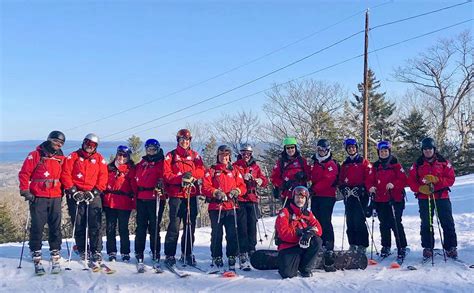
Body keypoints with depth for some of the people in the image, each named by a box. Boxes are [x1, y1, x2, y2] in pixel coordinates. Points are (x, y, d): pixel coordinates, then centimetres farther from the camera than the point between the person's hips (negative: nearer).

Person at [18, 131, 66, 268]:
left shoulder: (61, 158, 12)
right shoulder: (35, 155, 0)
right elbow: (24, 174, -1)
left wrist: (62, 191, 15)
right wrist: (25, 191, -6)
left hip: (55, 198, 4)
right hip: (38, 198, -3)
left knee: (55, 226, 4)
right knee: (37, 226, -1)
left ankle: (55, 250, 13)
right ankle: (35, 251, 11)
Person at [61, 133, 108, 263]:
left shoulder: (99, 159, 9)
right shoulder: (73, 157, 6)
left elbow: (103, 177, 4)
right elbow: (65, 174, 0)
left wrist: (94, 192, -6)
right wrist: (73, 191, -8)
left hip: (93, 195, 0)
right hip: (75, 195, 0)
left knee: (95, 225, -6)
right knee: (79, 225, 3)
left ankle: (96, 251, -1)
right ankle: (83, 251, 14)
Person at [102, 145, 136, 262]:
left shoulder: (131, 169, 4)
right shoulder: (110, 167, 12)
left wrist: (134, 201, -6)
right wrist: (103, 197, 4)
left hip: (124, 203, -3)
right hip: (110, 202, 3)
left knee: (123, 228, 2)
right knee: (110, 228, 4)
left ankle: (125, 253, 11)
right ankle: (111, 252, 12)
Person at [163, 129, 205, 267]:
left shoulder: (195, 155, 15)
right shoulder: (171, 156, 6)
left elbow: (201, 171, 3)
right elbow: (166, 174, -4)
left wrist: (191, 176, -16)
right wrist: (181, 179, -18)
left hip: (191, 195, 3)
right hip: (176, 195, -3)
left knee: (190, 225, 6)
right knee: (174, 226, -6)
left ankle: (187, 254, 16)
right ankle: (169, 255, -1)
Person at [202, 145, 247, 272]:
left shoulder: (234, 171, 15)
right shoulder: (211, 171, 7)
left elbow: (242, 186, 11)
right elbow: (205, 187, -1)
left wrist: (237, 191, -9)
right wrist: (216, 192, -16)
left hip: (231, 206, 2)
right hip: (216, 207, -2)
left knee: (232, 233, -1)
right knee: (217, 233, 2)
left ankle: (232, 256, 10)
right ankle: (216, 257, 13)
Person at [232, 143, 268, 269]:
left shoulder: (255, 167, 18)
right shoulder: (235, 166, 8)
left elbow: (265, 181, 11)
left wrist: (260, 181, -11)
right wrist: (243, 177, -19)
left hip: (252, 200, 3)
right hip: (239, 200, -3)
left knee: (252, 226, 2)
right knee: (242, 227, -8)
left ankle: (251, 250, 13)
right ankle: (243, 253, -8)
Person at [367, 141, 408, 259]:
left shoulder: (395, 165, 1)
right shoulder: (375, 166, 12)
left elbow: (403, 180, -5)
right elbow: (371, 180, 11)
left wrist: (393, 185, -20)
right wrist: (371, 188, -9)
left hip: (395, 199, -4)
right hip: (380, 200, 4)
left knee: (396, 224, -7)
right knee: (384, 225, 10)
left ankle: (402, 248, 3)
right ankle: (386, 247, 21)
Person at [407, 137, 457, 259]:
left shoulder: (444, 162, 4)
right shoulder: (417, 165, 5)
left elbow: (451, 179, -1)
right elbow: (411, 181, 2)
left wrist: (436, 180, -16)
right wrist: (421, 188, -16)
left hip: (442, 197, 0)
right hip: (424, 199, 1)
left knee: (447, 223, 2)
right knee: (426, 224, 6)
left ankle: (451, 247, 11)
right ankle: (427, 247, 15)